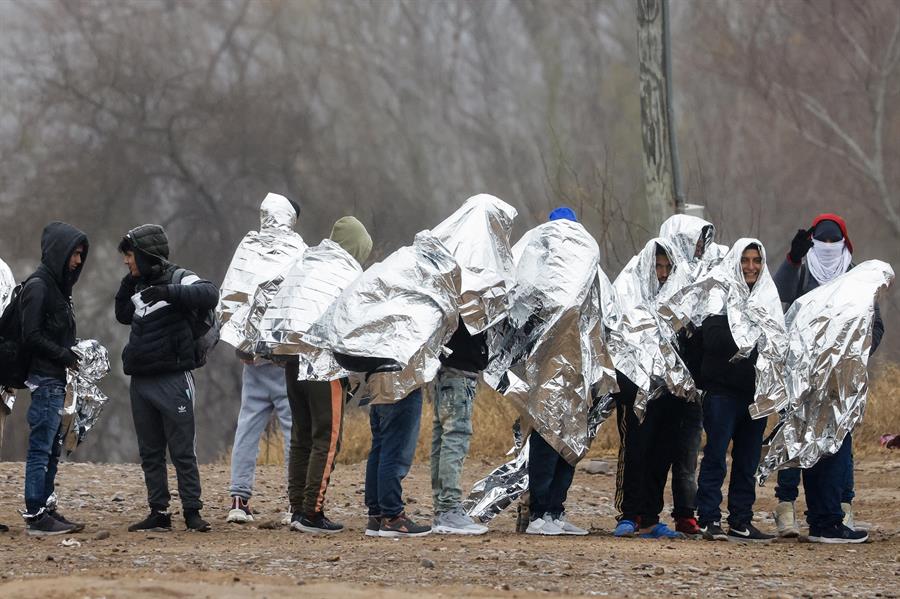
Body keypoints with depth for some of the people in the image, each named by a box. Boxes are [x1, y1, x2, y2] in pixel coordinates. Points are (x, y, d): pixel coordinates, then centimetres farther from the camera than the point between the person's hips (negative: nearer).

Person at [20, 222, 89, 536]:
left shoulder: (57, 286, 16)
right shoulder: (38, 286, -12)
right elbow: (32, 336, -17)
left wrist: (71, 352, 4)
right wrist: (65, 355, -13)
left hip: (55, 380, 10)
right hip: (44, 378, -10)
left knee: (51, 450, 12)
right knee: (41, 449, -8)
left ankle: (45, 510, 17)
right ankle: (35, 516, -7)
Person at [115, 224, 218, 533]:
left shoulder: (179, 279, -8)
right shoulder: (140, 287, 14)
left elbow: (209, 295, -26)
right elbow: (123, 316, 27)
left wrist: (168, 292, -34)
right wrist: (126, 288, 10)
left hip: (172, 380, -8)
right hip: (141, 381, 8)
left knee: (182, 451, -5)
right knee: (150, 452, 9)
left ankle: (192, 512, -2)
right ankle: (159, 512, 13)